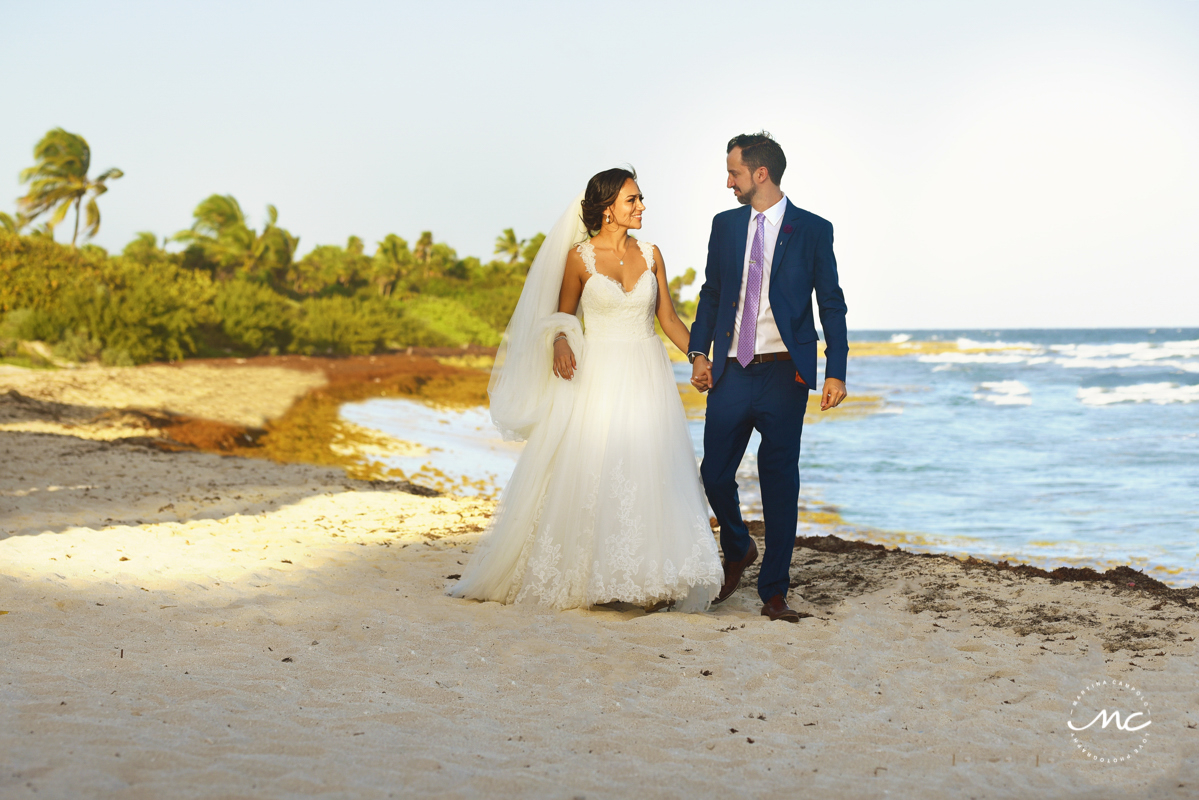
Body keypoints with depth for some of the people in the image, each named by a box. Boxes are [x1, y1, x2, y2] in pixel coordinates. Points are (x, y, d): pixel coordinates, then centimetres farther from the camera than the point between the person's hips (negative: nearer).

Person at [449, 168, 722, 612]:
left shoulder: (650, 254, 7)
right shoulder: (580, 257, -2)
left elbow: (669, 318, 10)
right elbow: (562, 315, 7)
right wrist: (560, 342, -14)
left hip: (646, 377, 3)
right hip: (596, 377, -3)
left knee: (649, 475, -2)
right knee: (585, 474, -2)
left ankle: (651, 581, 4)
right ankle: (575, 576, 10)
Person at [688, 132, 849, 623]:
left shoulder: (812, 230, 0)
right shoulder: (725, 225, 11)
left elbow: (831, 304, 1)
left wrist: (836, 372, -7)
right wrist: (698, 353, 5)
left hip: (784, 374, -3)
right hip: (731, 374, 3)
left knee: (780, 482, 0)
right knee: (715, 473, 3)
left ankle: (774, 593, 10)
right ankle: (738, 551, 33)